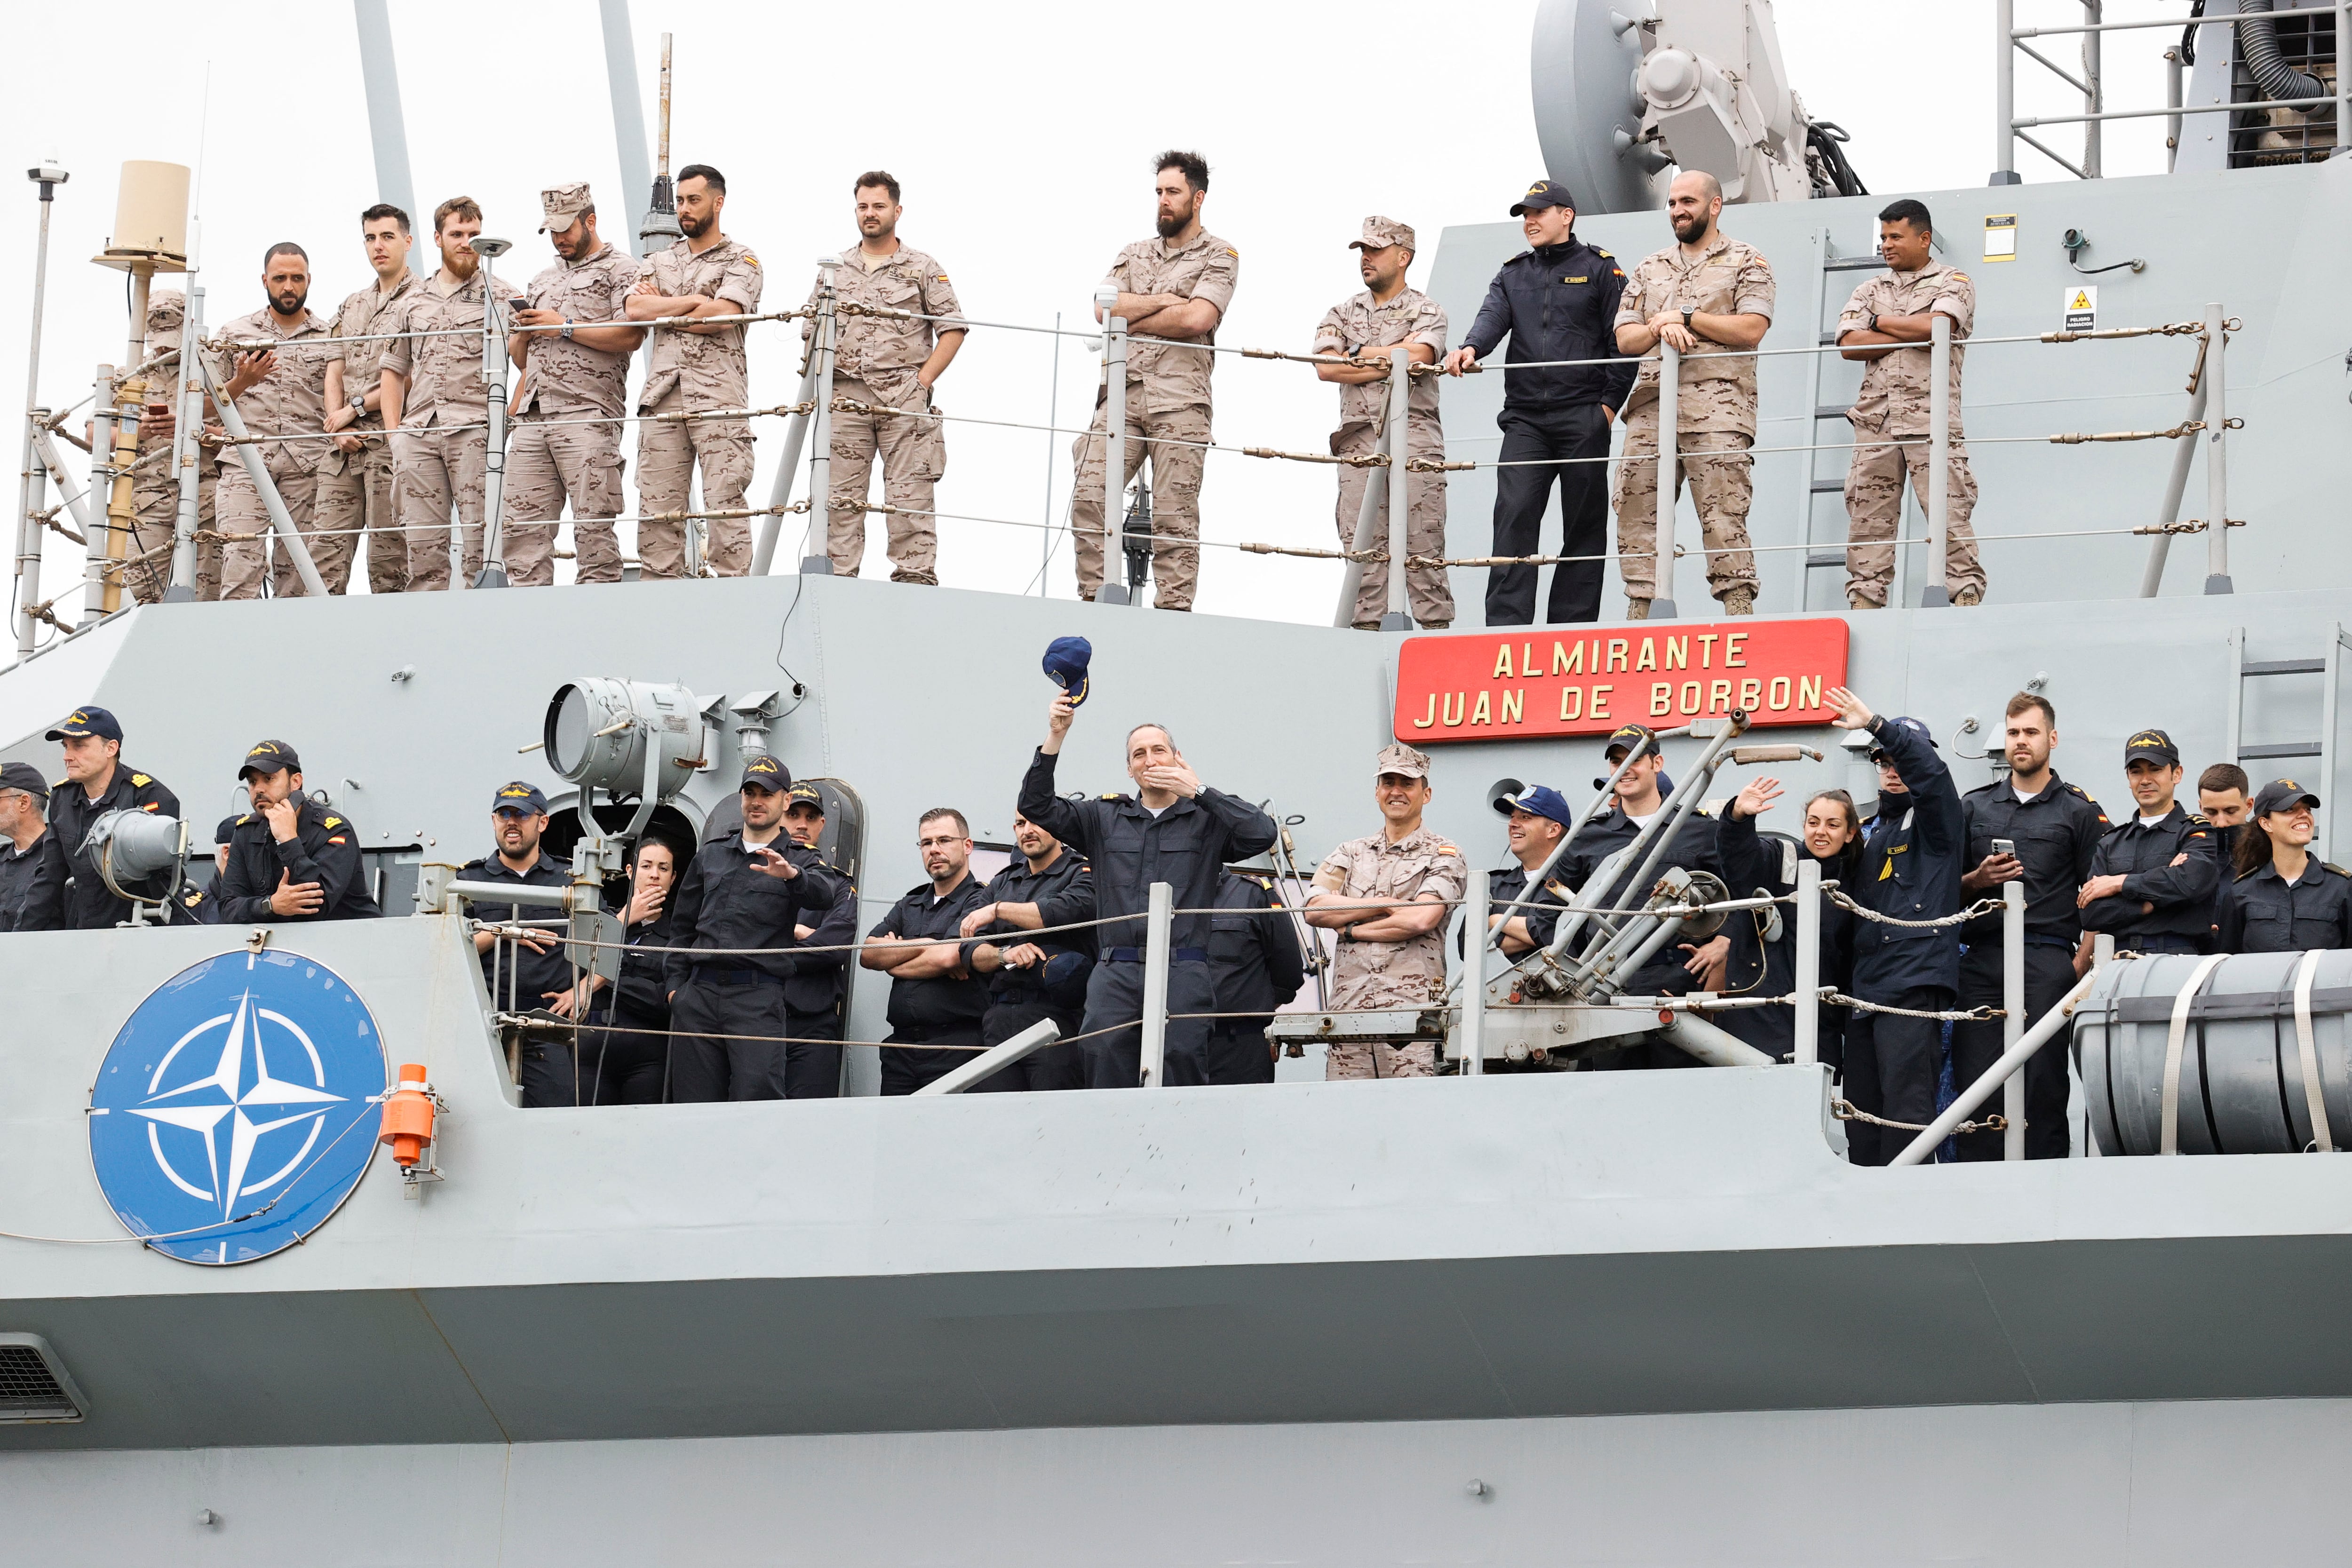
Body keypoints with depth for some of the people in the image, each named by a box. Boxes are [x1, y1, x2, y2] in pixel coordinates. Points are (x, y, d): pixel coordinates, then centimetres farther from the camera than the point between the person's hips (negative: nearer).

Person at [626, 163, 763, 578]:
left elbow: (723, 315, -9)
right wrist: (692, 302, -4)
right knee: (656, 508, 0)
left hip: (719, 396, -4)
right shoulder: (660, 262, 22)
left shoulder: (740, 260, 8)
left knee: (725, 504, -10)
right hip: (664, 396, 4)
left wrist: (661, 309, 1)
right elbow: (635, 309, 4)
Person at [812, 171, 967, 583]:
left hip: (904, 396, -3)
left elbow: (953, 329, 4)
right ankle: (837, 580, 2)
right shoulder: (835, 271, 16)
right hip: (845, 397, 3)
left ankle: (915, 577, -8)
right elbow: (811, 332, 19)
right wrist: (823, 380, 3)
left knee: (909, 496, -7)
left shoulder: (923, 269, 7)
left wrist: (923, 380, -6)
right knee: (841, 496, 0)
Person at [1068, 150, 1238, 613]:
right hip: (1124, 392, 4)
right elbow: (1104, 309, 5)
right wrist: (1163, 301, -3)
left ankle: (1173, 610, -7)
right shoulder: (1135, 255, 22)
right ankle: (1093, 601, -6)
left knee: (1174, 515, -7)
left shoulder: (1219, 257, 6)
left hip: (1180, 402, -4)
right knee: (1089, 497, -9)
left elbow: (1197, 319, -11)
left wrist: (1132, 319, -1)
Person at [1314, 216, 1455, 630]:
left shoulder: (1426, 312, 8)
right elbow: (1326, 368, 1)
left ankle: (1436, 631, -7)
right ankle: (1367, 634, 1)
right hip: (1359, 437, 3)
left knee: (1422, 545, -8)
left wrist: (1360, 355, -1)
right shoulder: (1342, 313, 18)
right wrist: (1390, 360, -4)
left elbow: (1417, 357, -12)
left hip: (1414, 436, -3)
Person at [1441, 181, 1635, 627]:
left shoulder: (1600, 269, 6)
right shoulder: (1512, 275, 17)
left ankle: (1571, 627, 4)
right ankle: (1505, 626, -15)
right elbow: (1493, 317, 0)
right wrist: (1470, 348, -23)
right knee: (1514, 516, -10)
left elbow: (1623, 340, 2)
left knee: (1584, 526, 1)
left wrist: (1611, 403, -7)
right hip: (1525, 418, 2)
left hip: (1583, 418, -2)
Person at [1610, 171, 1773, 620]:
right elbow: (1625, 337, 15)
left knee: (1723, 515, -13)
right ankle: (1642, 612, 2)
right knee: (1637, 512, -1)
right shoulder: (1651, 268, 24)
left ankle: (1739, 609, -16)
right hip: (1652, 405, 5)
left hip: (1717, 404, -5)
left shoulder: (1745, 262, 8)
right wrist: (1661, 329, -7)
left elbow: (1751, 328, -5)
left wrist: (1686, 318, -5)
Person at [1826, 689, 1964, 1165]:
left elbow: (1930, 773, -18)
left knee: (1906, 1103, -15)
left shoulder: (1934, 820, 3)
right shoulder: (1868, 831, 26)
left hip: (1914, 981, -8)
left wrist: (1877, 725, -23)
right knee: (1861, 1110, 7)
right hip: (1865, 984, 8)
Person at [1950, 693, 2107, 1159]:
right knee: (1975, 1082, -4)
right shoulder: (1974, 807, 19)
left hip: (2048, 959, -3)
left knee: (2044, 1081, -7)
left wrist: (2080, 964, -8)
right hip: (1982, 959, 3)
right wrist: (1977, 881, -2)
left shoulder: (2079, 811, 9)